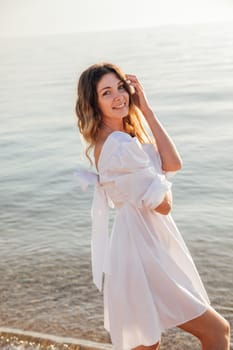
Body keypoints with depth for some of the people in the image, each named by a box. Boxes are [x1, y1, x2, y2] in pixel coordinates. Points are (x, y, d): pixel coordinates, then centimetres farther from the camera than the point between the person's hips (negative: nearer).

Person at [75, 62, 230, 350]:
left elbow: (173, 164, 0)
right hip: (143, 251, -10)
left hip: (142, 245, 10)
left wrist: (146, 110, -1)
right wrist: (160, 180, 4)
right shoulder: (119, 144, -20)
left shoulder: (125, 135, 11)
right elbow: (163, 204, -18)